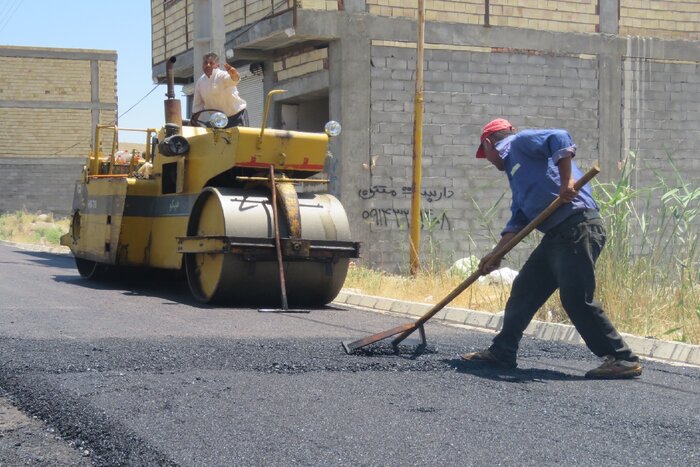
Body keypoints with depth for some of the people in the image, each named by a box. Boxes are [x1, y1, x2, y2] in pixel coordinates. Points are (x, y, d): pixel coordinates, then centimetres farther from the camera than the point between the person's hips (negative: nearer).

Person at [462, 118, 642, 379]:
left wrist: (566, 182, -23)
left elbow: (559, 138, -18)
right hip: (557, 235, 10)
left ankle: (623, 359, -5)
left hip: (578, 228, -10)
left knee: (576, 299, -13)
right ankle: (502, 352, 22)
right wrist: (497, 254, 15)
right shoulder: (515, 168, 27)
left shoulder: (520, 142, 1)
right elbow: (519, 219, 22)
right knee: (524, 291, 13)